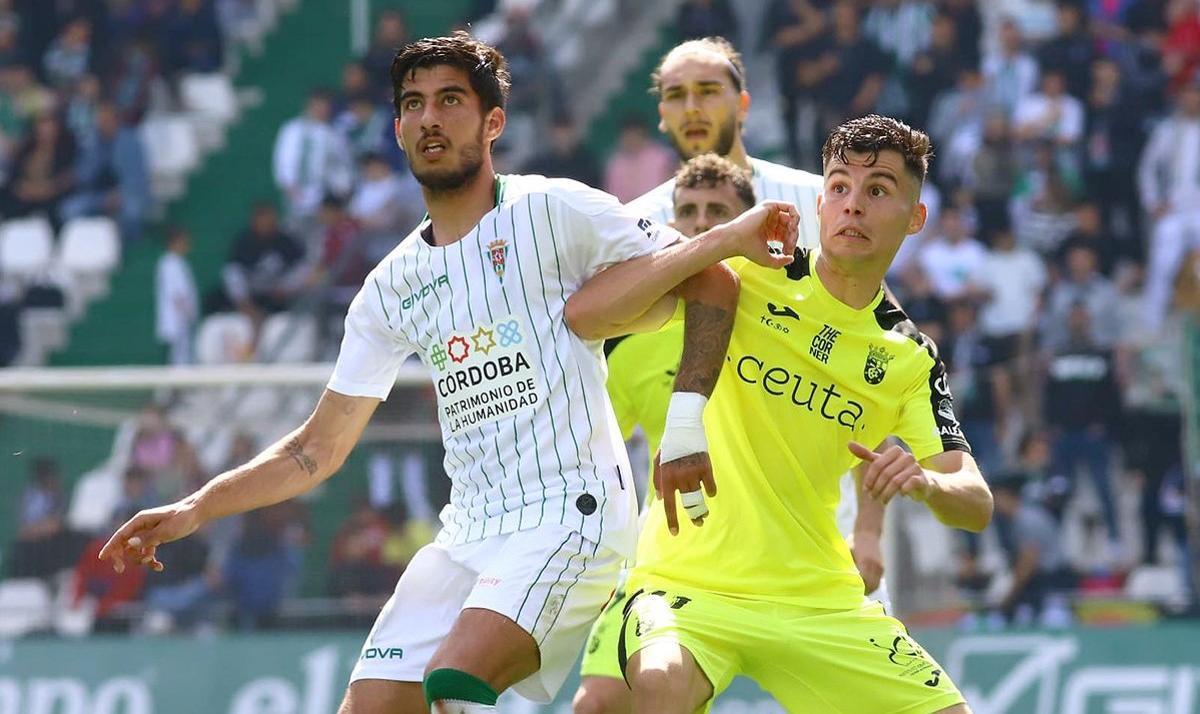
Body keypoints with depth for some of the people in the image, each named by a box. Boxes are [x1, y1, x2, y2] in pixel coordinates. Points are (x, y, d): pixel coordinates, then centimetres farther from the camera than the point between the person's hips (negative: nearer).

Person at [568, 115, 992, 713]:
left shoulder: (909, 359, 6)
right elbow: (584, 309, -11)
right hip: (689, 584, -5)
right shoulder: (744, 274, -5)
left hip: (819, 597, 5)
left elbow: (977, 505, -1)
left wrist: (924, 482, -22)